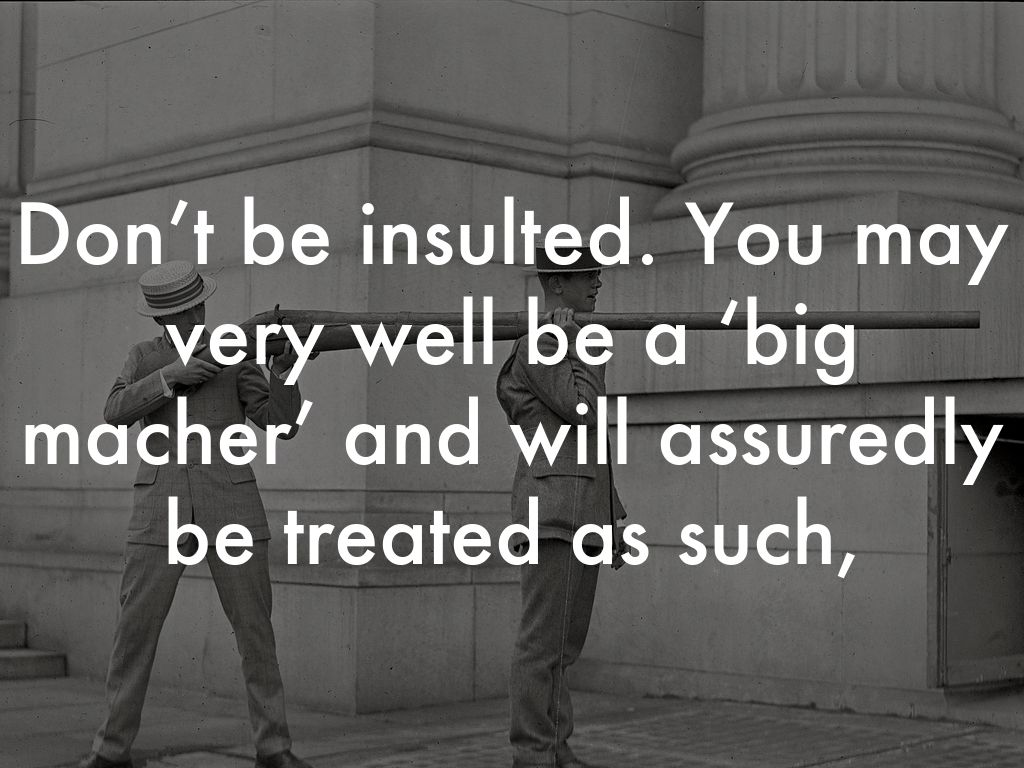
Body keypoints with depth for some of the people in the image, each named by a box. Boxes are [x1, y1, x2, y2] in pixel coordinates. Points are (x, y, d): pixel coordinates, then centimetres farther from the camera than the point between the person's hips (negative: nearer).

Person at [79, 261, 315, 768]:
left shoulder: (235, 356, 6)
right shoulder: (143, 358, 10)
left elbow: (281, 425, -4)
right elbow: (115, 415, -8)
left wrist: (284, 370, -20)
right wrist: (170, 378, -20)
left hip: (231, 506, -1)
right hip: (163, 511, 1)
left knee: (254, 628, -2)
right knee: (134, 630, -2)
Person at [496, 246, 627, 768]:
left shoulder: (567, 340, 22)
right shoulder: (540, 341, -8)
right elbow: (582, 407, -19)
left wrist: (612, 515, 22)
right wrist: (579, 343, -8)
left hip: (582, 511, 10)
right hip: (554, 504, -10)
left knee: (567, 640, 11)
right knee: (543, 638, -7)